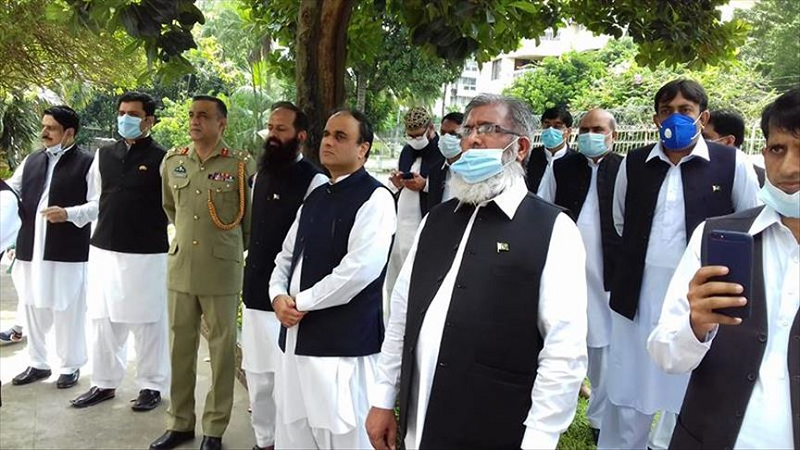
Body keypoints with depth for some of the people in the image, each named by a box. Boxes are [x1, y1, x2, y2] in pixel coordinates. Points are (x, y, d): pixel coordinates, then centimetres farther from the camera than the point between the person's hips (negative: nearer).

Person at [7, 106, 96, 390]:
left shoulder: (87, 163, -5)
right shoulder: (32, 161, 13)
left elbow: (99, 204, -9)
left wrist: (69, 213, -21)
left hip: (67, 253, -6)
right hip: (31, 250, 6)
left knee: (67, 313, 4)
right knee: (33, 311, 14)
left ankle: (71, 367, 19)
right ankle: (37, 364, 29)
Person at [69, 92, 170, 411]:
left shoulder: (162, 159, -7)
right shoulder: (103, 155, 9)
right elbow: (95, 199, 18)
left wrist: (152, 226, -3)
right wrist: (101, 231, 14)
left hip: (146, 254, -5)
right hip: (104, 250, 5)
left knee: (147, 322, 4)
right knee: (102, 319, 13)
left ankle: (151, 386, 19)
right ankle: (104, 383, 28)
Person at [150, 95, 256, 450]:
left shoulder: (241, 165, -8)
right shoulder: (172, 161, 6)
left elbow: (252, 218, 3)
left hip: (222, 272, -4)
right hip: (180, 268, 5)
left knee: (222, 349, 5)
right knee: (180, 347, 13)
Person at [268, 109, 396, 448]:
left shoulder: (374, 198, -9)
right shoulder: (315, 198, 15)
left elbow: (361, 268, -20)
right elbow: (287, 255, 19)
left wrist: (301, 302, -12)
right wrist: (278, 295, -2)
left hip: (344, 341, -7)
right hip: (298, 337, 8)